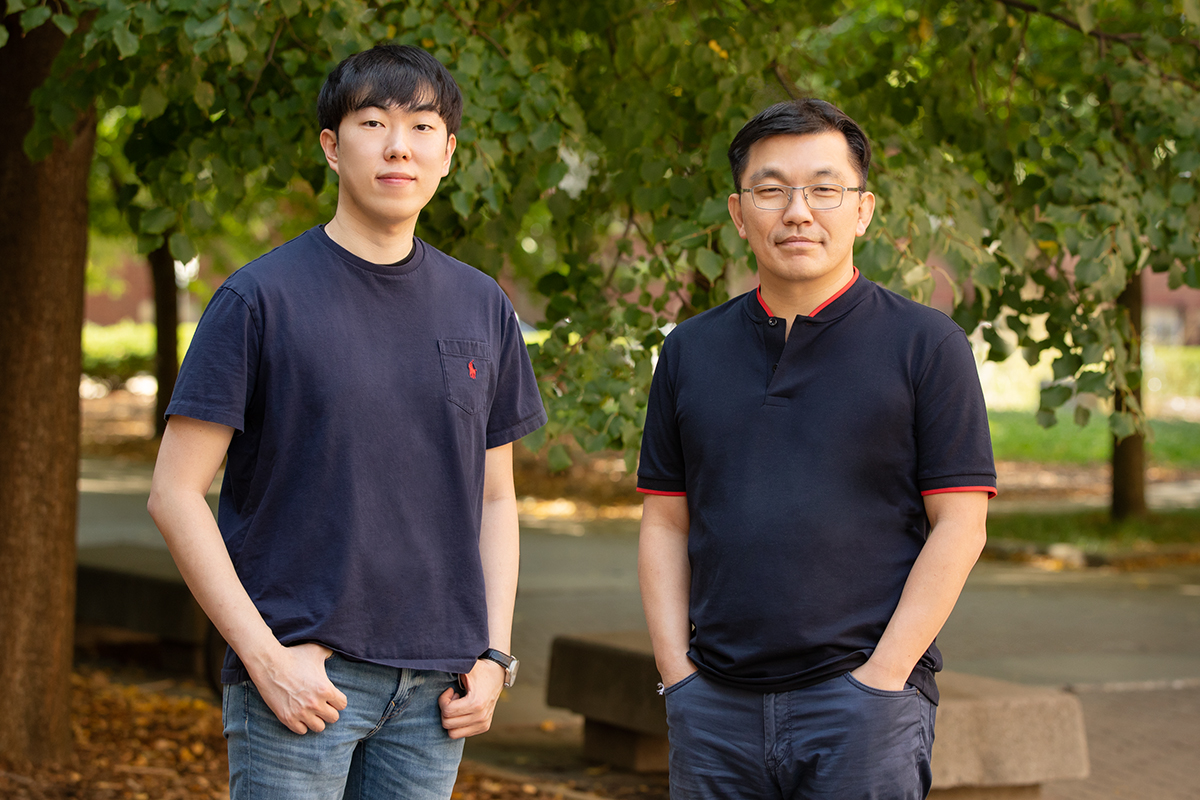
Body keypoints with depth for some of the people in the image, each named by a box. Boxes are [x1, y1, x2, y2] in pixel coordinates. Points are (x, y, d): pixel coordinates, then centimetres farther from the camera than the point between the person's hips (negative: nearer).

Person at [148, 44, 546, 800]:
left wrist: (494, 655, 4)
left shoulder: (483, 310, 10)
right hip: (303, 676, -4)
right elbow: (175, 493, -6)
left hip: (435, 688, 4)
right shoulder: (260, 299, -5)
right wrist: (266, 657, -13)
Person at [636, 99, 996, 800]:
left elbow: (959, 527, -3)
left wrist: (879, 680, -10)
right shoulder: (690, 351, 12)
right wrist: (679, 674, 2)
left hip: (863, 702, -3)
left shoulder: (926, 344, 1)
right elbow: (666, 524, 13)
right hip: (716, 708, 3)